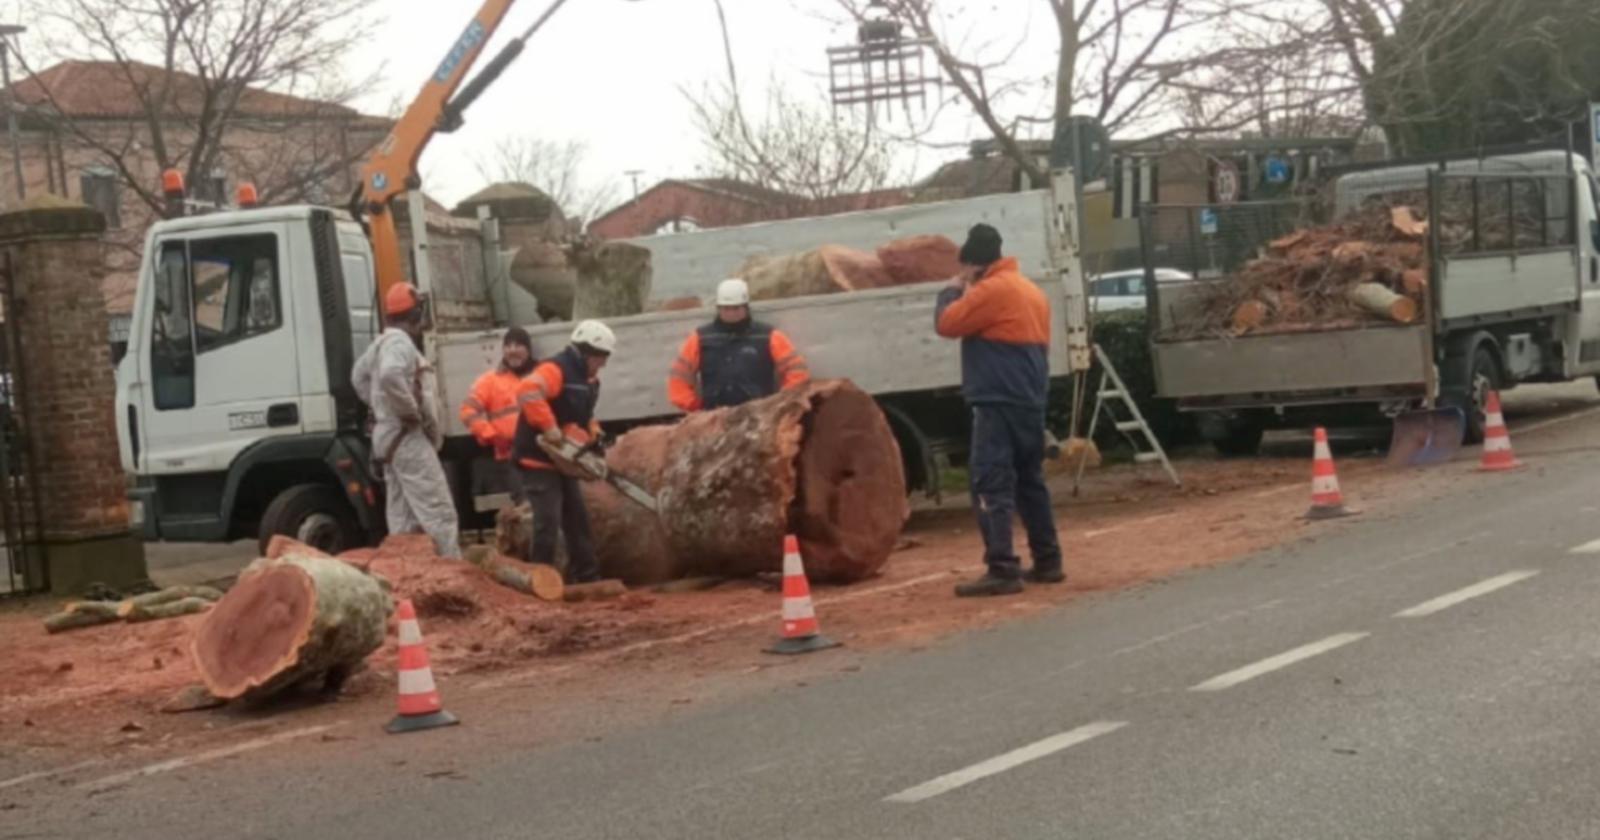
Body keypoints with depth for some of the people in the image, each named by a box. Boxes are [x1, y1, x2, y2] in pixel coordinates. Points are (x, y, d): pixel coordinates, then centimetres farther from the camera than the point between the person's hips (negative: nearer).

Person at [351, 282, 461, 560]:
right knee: (438, 514, -13)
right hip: (407, 437, -10)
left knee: (403, 519, 11)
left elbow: (359, 375, 34)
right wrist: (412, 411, -23)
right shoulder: (400, 342, -14)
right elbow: (390, 376, -34)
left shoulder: (381, 343, 18)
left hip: (389, 436, 10)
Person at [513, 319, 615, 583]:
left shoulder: (588, 380, 12)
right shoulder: (555, 370, -18)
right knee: (548, 521, -12)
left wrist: (594, 438, 4)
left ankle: (588, 578, 21)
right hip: (538, 459, -10)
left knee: (577, 518, 13)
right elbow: (527, 392, -36)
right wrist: (549, 427, -34)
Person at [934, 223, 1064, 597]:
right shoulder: (1031, 291, 18)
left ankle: (1002, 570, -16)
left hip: (998, 402, -10)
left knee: (991, 485, -10)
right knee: (1030, 481, 17)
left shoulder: (991, 290, -12)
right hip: (1029, 402, 10)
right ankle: (1047, 561, 22)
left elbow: (947, 323, -10)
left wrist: (952, 291, 6)